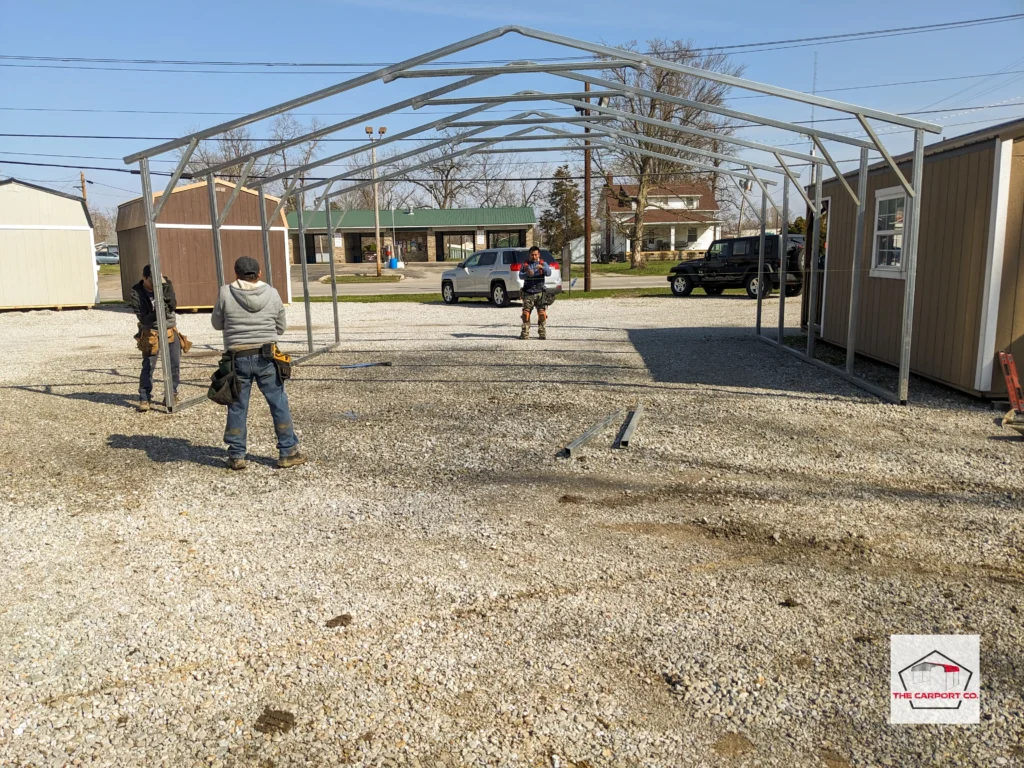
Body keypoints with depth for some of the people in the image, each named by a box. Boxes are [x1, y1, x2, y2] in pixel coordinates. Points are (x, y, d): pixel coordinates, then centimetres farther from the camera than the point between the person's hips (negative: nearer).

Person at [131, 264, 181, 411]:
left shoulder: (166, 285, -5)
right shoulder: (137, 293, -12)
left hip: (170, 330, 3)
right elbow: (143, 318, -15)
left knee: (175, 364, 6)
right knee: (148, 367, -3)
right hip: (151, 333, -3)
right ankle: (144, 399, 5)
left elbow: (173, 305, -16)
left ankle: (172, 393, 22)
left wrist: (165, 287, -29)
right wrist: (156, 313, -34)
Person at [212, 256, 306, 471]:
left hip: (238, 359, 0)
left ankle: (236, 456, 17)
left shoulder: (226, 294, -5)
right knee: (279, 404, 8)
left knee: (237, 407, 10)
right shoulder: (272, 294, -1)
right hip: (266, 357, 0)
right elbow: (281, 327, 8)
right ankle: (288, 452, 12)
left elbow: (217, 324, 6)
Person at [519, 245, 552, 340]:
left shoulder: (543, 264, 9)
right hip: (528, 293, 1)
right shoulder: (525, 265, 12)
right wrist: (527, 274, -24)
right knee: (526, 313, -4)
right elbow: (520, 275, -2)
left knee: (542, 313, -5)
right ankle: (525, 333, 2)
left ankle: (542, 332, 4)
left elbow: (549, 272, -8)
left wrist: (542, 267, -29)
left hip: (539, 292, 0)